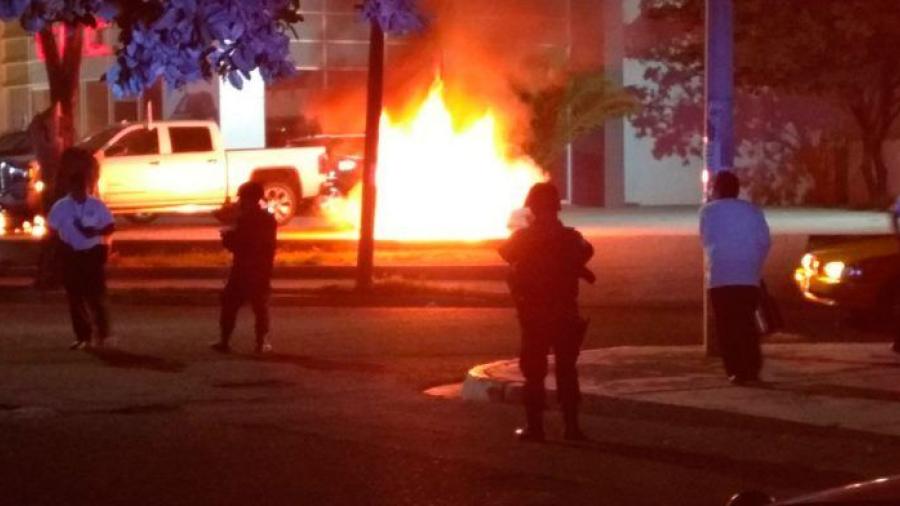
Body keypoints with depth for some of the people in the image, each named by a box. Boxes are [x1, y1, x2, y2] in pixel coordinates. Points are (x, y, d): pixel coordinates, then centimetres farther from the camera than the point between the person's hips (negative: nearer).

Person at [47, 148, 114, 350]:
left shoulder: (97, 206, -2)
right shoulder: (60, 207, 0)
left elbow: (110, 228, 0)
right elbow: (53, 230, 5)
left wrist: (94, 233, -18)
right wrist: (62, 245, -10)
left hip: (93, 254, -2)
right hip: (72, 256, 2)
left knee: (96, 295, -3)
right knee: (75, 297, 3)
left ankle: (102, 333, 14)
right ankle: (82, 336, 12)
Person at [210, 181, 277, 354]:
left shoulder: (245, 219, -15)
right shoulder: (269, 219, 7)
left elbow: (236, 245, -15)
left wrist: (227, 236, 5)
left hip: (242, 270, -5)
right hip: (262, 270, 5)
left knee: (230, 304, 6)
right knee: (261, 306, 10)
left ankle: (224, 341, 6)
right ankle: (262, 343, 7)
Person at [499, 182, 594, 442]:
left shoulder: (522, 238, -6)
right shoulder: (570, 237, -2)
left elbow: (506, 252, 9)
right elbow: (585, 252, -8)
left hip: (534, 315, -2)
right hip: (565, 313, 2)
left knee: (534, 371, 5)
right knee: (567, 370, 9)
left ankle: (534, 426, 3)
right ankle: (572, 425, 7)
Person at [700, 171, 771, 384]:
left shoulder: (709, 211, 3)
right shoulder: (752, 210, 9)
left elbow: (707, 240, 6)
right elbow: (765, 241, 3)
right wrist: (754, 264, 12)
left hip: (719, 277, -3)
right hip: (748, 277, 3)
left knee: (727, 326, 2)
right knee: (747, 324, 11)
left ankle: (737, 371, -4)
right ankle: (752, 369, 7)